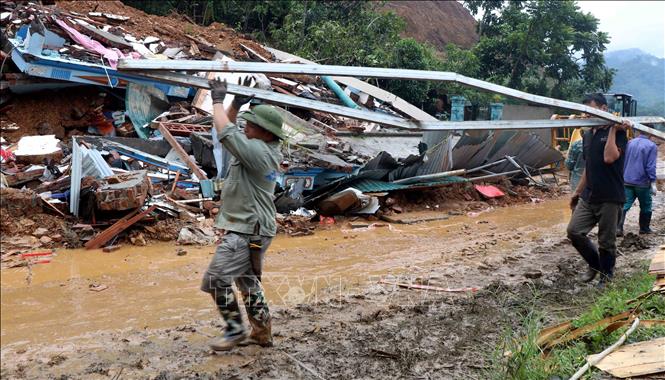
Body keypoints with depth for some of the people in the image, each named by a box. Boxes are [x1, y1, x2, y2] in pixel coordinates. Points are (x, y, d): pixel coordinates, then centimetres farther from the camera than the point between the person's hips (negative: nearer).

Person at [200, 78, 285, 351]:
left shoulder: (257, 151, -22)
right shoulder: (264, 148, 8)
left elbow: (225, 131, -24)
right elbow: (231, 128, 19)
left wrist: (218, 100, -10)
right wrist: (237, 103, 5)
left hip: (246, 231, -11)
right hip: (252, 229, 11)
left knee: (216, 281, -5)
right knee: (248, 282, 19)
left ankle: (235, 331, 7)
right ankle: (262, 333, 27)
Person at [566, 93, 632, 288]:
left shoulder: (617, 132, -7)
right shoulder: (587, 135, 12)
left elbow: (609, 158, -24)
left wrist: (613, 130, -19)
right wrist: (577, 192, 20)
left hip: (610, 198, -6)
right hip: (588, 196, 6)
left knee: (606, 241, 3)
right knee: (574, 231, -1)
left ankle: (606, 277, 22)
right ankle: (595, 264, 22)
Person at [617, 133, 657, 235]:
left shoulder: (629, 143, 7)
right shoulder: (652, 146, -7)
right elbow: (651, 166, -12)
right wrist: (653, 183, -9)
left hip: (626, 181, 3)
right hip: (642, 183, -3)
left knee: (624, 205, -1)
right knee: (645, 206, 14)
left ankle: (618, 228, -14)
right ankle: (644, 228, 24)